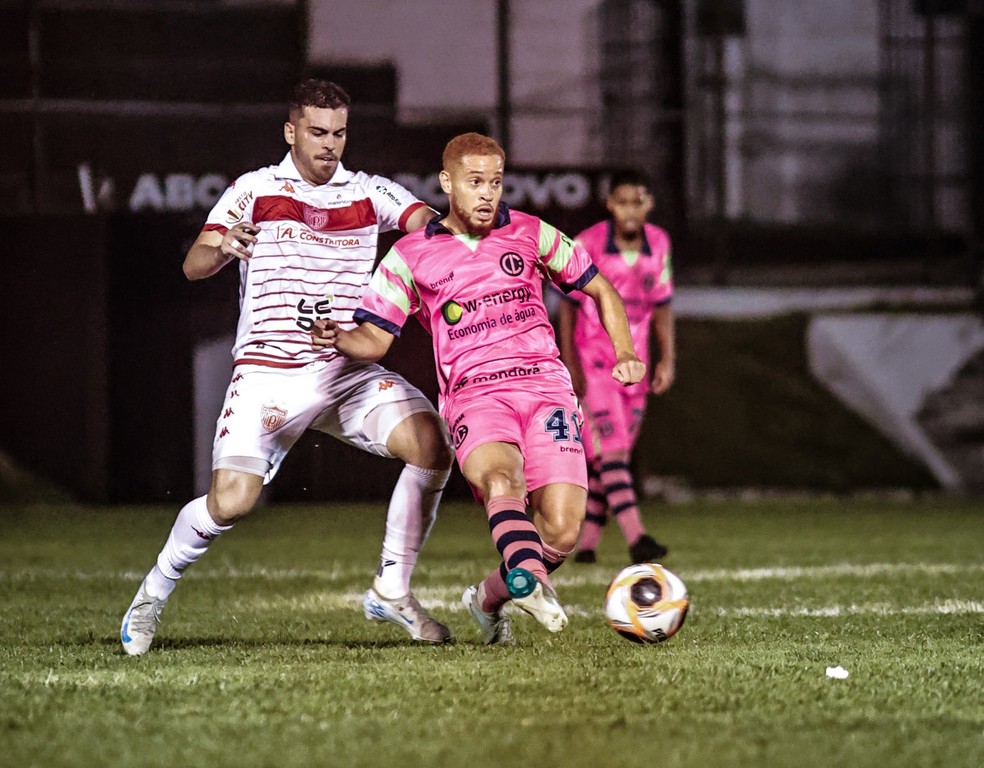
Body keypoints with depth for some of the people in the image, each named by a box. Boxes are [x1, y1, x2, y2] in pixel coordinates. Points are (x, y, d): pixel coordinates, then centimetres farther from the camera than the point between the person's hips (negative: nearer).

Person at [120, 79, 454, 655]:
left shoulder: (368, 193, 9)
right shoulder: (254, 191, 3)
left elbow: (427, 222, -7)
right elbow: (194, 266, -6)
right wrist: (222, 247, -29)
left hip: (350, 370, 3)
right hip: (268, 373, -3)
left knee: (432, 444, -20)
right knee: (231, 502, -17)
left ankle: (392, 591, -6)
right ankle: (154, 593, 11)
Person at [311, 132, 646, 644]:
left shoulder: (530, 234, 14)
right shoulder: (410, 256, 11)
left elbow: (599, 289, 24)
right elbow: (374, 339, 10)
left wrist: (625, 354, 9)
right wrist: (338, 339, -13)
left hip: (545, 386, 2)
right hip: (473, 396, -2)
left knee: (561, 532, -14)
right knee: (501, 479, -36)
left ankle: (488, 599, 13)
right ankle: (530, 582, -62)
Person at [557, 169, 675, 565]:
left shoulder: (659, 244, 1)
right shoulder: (587, 246, -12)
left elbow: (662, 305, 11)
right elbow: (567, 307, -6)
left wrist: (667, 360, 5)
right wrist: (570, 365, -9)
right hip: (593, 364, -5)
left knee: (603, 459, 7)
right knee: (611, 451, -15)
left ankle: (586, 542, 13)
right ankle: (636, 538, -24)